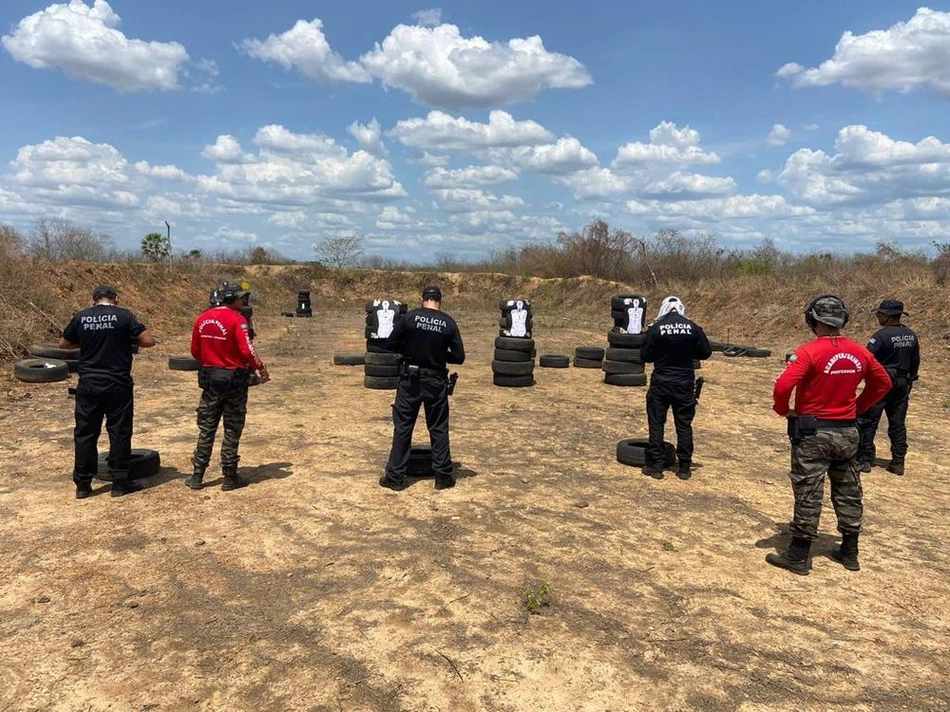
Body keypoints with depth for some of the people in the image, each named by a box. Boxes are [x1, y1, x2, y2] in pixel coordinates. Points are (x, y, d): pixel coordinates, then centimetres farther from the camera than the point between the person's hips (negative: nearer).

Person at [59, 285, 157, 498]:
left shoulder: (81, 318, 3)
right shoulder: (124, 316, -6)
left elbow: (63, 343, 17)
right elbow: (149, 341, -9)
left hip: (88, 386, 3)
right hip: (118, 385, -3)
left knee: (85, 433, 10)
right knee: (119, 433, 6)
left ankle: (82, 484, 17)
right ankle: (120, 483, 13)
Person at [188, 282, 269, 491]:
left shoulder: (203, 318, 4)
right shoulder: (237, 319, -15)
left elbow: (195, 351, 10)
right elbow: (247, 350, -21)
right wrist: (261, 368, -7)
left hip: (209, 379, 5)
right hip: (234, 379, -5)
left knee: (206, 429, 13)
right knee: (232, 431, 5)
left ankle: (197, 476, 16)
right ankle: (230, 477, 11)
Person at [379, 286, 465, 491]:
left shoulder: (410, 317, -6)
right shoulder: (449, 323, -4)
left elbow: (390, 345, -3)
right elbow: (459, 357, -2)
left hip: (410, 379, 0)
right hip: (436, 381, 1)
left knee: (402, 427, 8)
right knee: (439, 428, 11)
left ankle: (395, 476, 12)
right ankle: (443, 476, 16)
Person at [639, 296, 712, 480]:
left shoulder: (656, 328, -10)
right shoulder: (693, 328, -4)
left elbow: (645, 356, -4)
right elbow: (706, 352, 4)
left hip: (660, 384, -2)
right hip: (685, 384, 2)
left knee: (656, 424, 7)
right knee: (684, 425, 10)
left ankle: (655, 466, 9)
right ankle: (684, 468, 15)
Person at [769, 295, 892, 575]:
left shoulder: (809, 352, -18)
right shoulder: (859, 352, 2)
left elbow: (782, 386, -27)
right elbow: (883, 383, 15)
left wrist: (783, 410, -8)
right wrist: (859, 407, 18)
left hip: (813, 432, -6)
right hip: (847, 432, 6)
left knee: (808, 495, 0)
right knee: (848, 492, 17)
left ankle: (798, 557, 8)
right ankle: (849, 552, 28)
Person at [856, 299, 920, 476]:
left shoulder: (881, 336, -18)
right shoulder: (911, 336, 6)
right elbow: (915, 362, 14)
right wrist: (909, 381, 23)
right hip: (902, 385, 7)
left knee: (867, 421, 1)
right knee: (898, 423, 12)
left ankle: (864, 460, 3)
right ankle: (898, 462, 15)